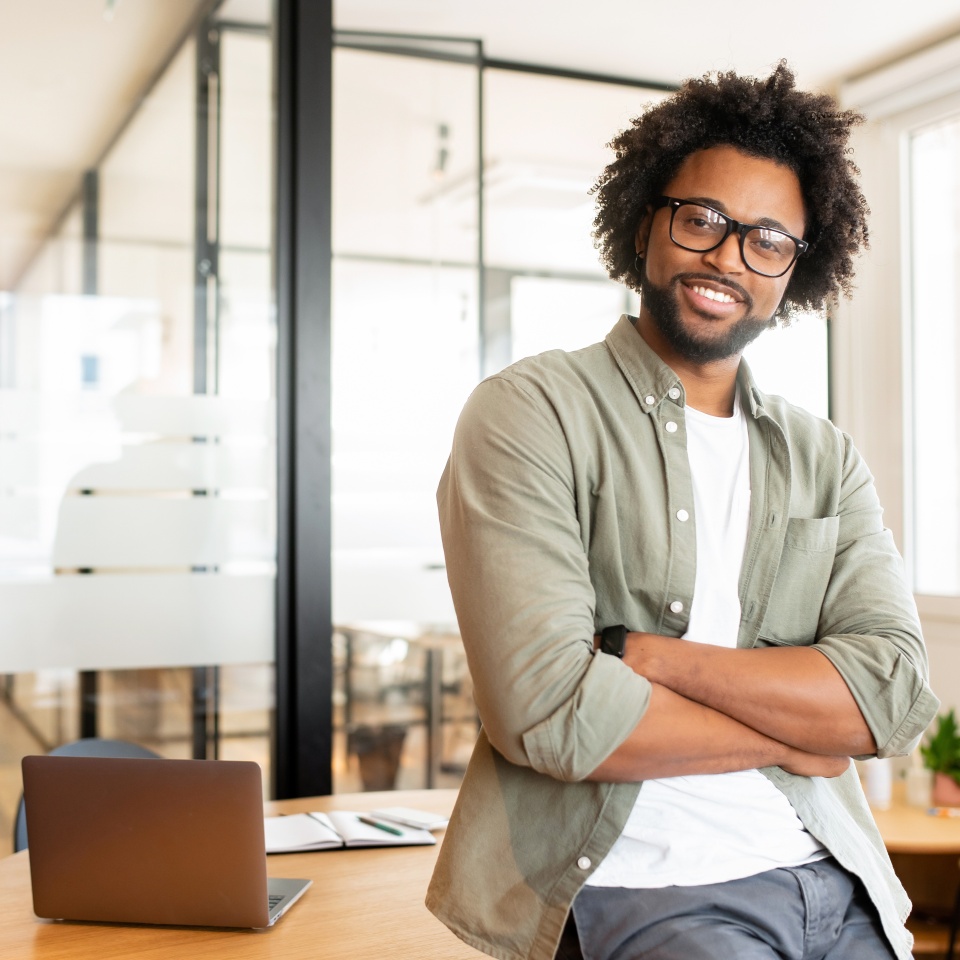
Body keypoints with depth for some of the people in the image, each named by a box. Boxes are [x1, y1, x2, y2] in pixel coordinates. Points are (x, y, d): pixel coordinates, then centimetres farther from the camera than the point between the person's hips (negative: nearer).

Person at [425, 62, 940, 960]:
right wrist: (785, 737, -3)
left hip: (833, 877, 5)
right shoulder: (529, 413, -3)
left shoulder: (824, 460, 12)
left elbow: (893, 694, -3)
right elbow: (546, 706, -14)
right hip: (642, 885, -5)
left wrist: (634, 653, -13)